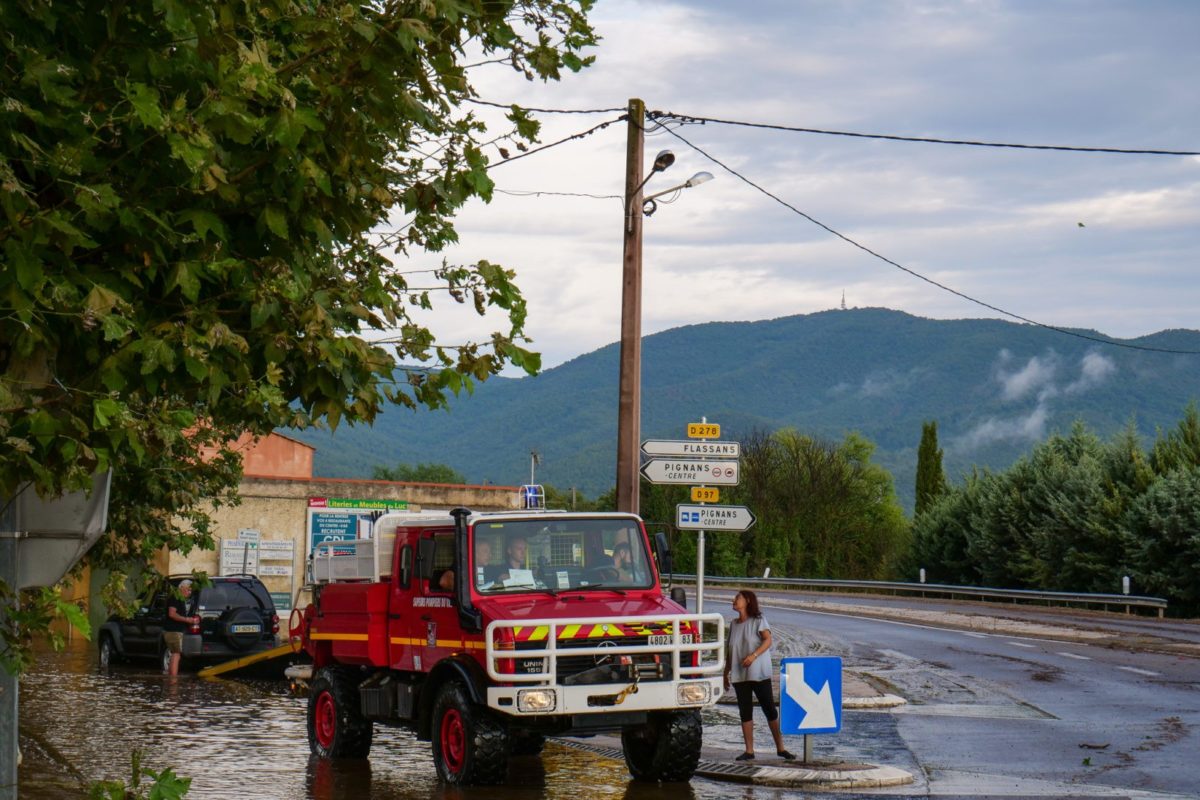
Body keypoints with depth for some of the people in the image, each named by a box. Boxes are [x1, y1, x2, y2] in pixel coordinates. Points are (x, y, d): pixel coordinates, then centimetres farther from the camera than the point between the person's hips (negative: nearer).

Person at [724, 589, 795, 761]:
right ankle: (749, 751, 6)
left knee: (770, 709, -3)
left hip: (759, 673, -5)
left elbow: (768, 640, -14)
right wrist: (726, 672, 14)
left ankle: (780, 748, 2)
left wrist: (754, 655, -27)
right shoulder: (733, 624, 15)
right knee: (745, 712, 4)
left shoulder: (758, 620, -2)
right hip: (739, 675, 5)